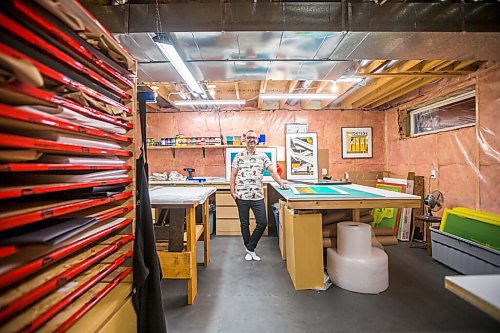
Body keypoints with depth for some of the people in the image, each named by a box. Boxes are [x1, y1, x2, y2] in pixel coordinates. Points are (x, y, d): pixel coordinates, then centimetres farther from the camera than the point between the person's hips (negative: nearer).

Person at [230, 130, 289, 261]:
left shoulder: (262, 156, 5)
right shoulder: (238, 156, 4)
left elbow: (272, 171, -1)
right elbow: (233, 175, 3)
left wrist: (281, 183, -14)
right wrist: (232, 192, -5)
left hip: (258, 196, 1)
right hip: (242, 196, 0)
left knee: (262, 223, 0)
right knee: (244, 224, 10)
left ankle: (250, 248, 22)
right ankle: (249, 250, 29)